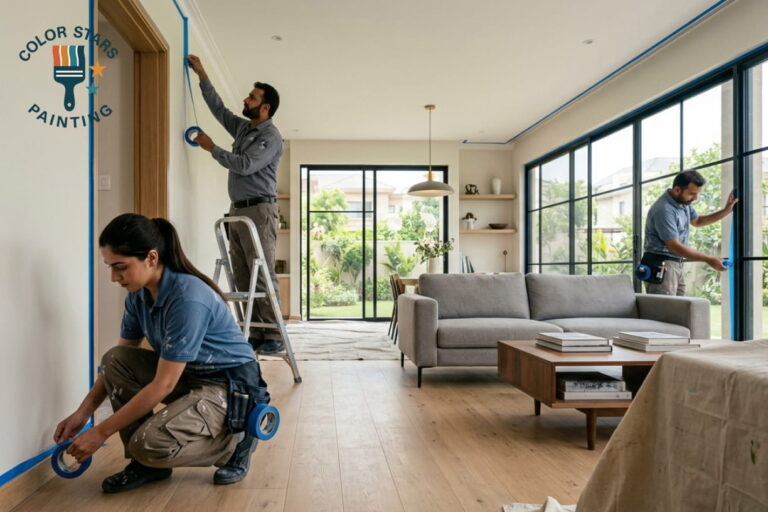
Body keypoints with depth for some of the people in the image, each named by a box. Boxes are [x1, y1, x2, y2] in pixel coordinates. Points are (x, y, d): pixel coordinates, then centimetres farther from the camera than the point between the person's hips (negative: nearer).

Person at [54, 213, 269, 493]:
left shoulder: (188, 299, -29)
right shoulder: (139, 295, -4)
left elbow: (163, 385, -26)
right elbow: (118, 363, 9)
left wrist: (101, 432, -20)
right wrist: (83, 412, 1)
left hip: (231, 387, -8)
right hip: (188, 377, 8)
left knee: (151, 443, -27)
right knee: (115, 359, -8)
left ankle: (234, 441, 0)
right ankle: (146, 463, 3)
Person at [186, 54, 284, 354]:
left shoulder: (271, 137, -8)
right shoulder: (243, 128, 17)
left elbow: (244, 165, -17)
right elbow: (218, 108, 29)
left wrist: (212, 148, -7)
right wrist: (202, 76, 26)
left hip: (259, 211, -8)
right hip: (237, 210, 9)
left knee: (263, 276, -10)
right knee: (242, 277, 4)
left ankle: (274, 337, -7)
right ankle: (255, 334, 8)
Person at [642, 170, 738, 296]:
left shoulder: (684, 202, 10)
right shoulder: (664, 210, -20)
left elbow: (697, 221, 30)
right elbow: (674, 246, -21)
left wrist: (725, 211, 18)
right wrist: (709, 260, -17)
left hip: (677, 265, 9)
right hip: (660, 266, -9)